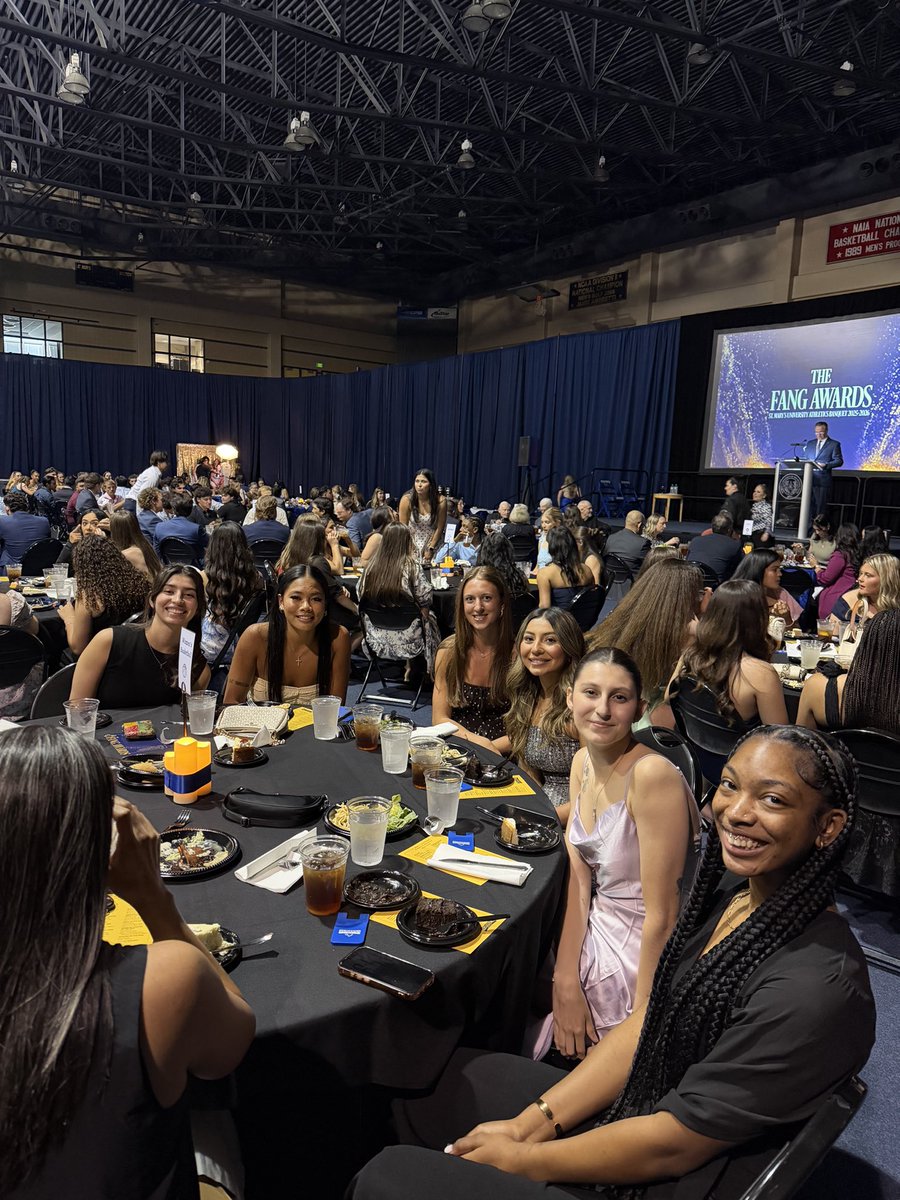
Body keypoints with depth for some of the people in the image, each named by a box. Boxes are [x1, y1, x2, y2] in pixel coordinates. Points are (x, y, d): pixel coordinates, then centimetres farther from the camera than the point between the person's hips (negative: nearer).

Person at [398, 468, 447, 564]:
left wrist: (431, 549, -8)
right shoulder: (407, 499, -19)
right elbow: (403, 527, -11)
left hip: (433, 539, 0)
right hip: (413, 538, 0)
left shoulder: (440, 501, -20)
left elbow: (439, 528, -11)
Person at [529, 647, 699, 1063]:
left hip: (643, 957, -6)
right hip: (590, 933, 6)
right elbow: (579, 881, -3)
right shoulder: (583, 763, -1)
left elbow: (662, 915, -23)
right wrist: (566, 984, -11)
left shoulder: (652, 774, -26)